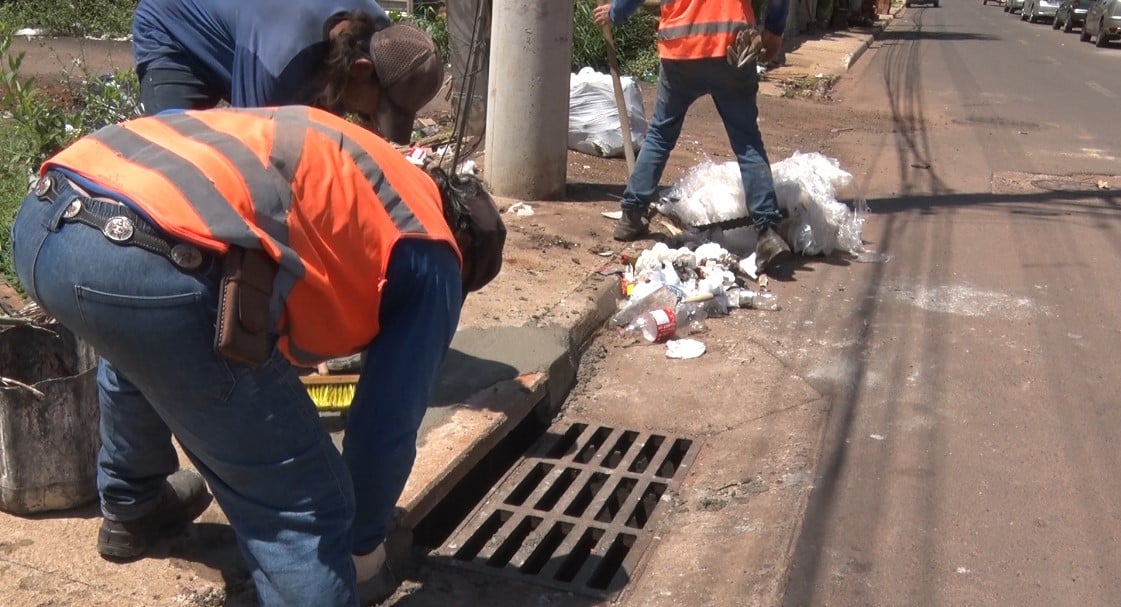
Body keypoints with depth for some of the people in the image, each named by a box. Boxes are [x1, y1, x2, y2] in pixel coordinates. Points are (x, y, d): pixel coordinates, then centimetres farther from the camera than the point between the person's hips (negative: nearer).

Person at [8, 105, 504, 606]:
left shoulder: (331, 166, 37)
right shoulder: (429, 255, 16)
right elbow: (385, 431, 16)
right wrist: (364, 549, 34)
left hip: (39, 221, 10)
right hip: (155, 266, -9)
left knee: (135, 352, 43)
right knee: (302, 509, 5)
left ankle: (130, 507, 63)